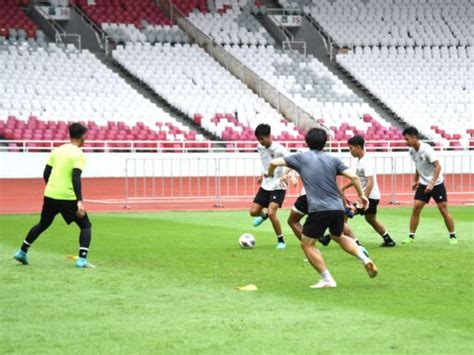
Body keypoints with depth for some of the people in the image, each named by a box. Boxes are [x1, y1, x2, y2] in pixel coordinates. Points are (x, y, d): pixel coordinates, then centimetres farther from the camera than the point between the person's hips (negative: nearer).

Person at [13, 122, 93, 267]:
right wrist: (80, 201, -27)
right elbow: (76, 178, -21)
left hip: (50, 195, 6)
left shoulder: (57, 150, 10)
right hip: (68, 197, -6)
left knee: (42, 224, 26)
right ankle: (82, 259, -9)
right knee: (86, 226, 7)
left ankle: (22, 252, 29)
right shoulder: (79, 155, -9)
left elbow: (46, 173, 13)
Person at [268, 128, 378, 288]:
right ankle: (365, 259, 13)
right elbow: (353, 176, 1)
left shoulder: (301, 158, 6)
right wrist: (362, 195, 12)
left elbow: (274, 162, 5)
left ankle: (327, 280, 3)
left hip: (319, 209, -5)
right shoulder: (332, 160, 12)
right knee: (338, 236, 31)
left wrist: (270, 174, 26)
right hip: (338, 208, 5)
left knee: (307, 244, 10)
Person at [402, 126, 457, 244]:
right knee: (416, 208, -5)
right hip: (423, 184, 6)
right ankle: (411, 236, -1)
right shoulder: (412, 151, 0)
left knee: (443, 209, -3)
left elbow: (438, 166, -23)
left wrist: (431, 184, -28)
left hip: (437, 183, -6)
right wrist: (416, 180, 17)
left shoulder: (426, 149, -22)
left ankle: (453, 236, 8)